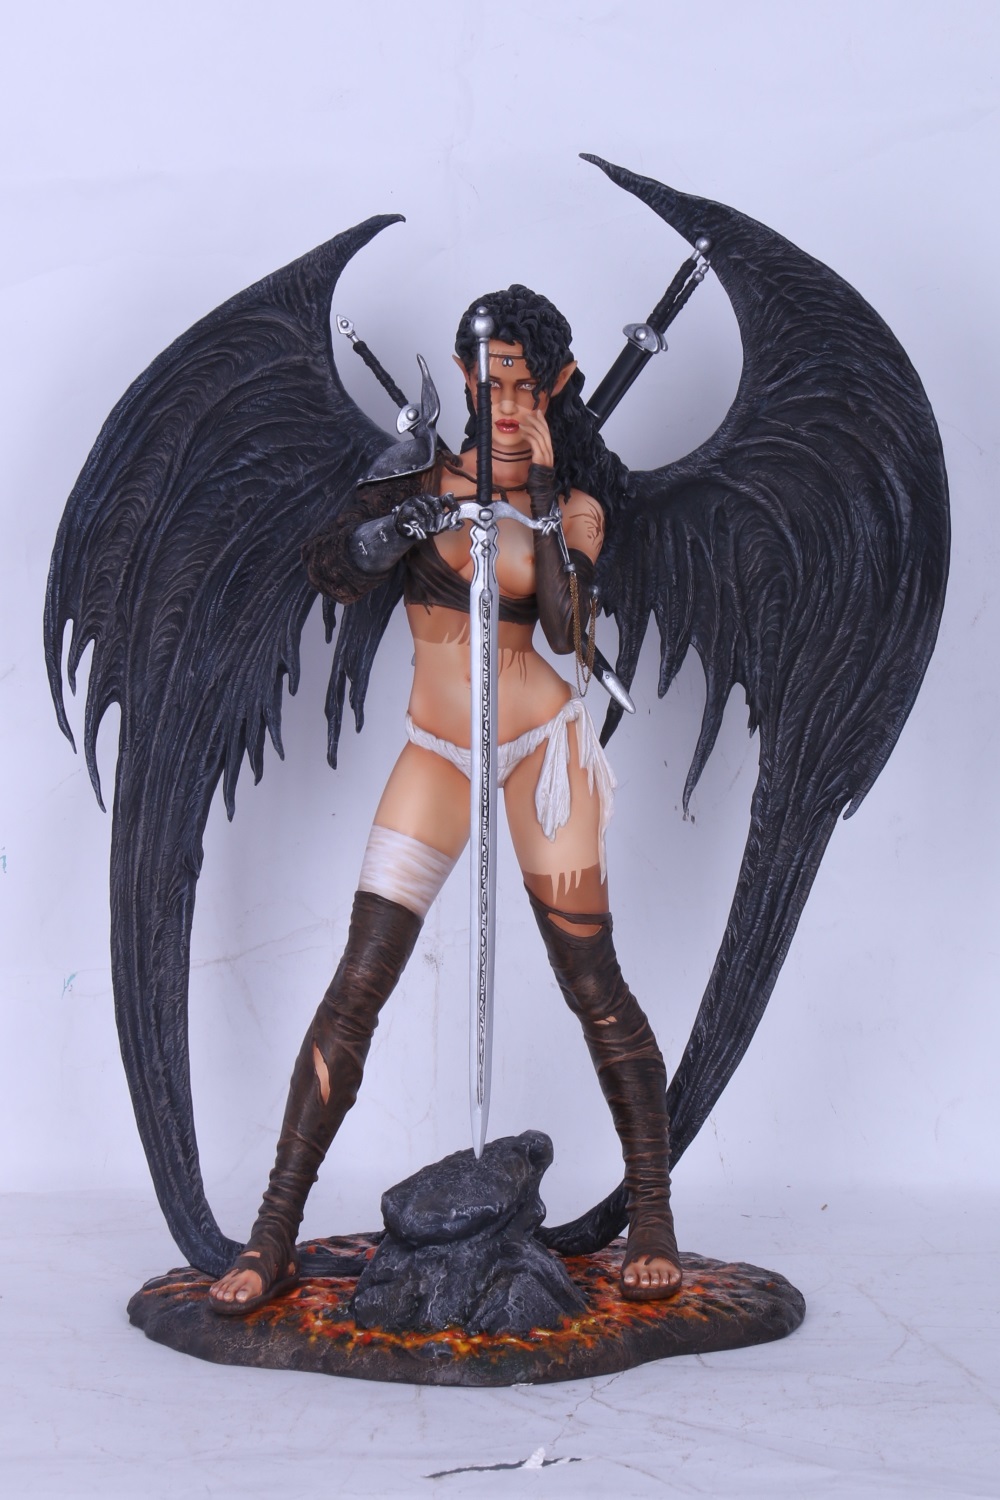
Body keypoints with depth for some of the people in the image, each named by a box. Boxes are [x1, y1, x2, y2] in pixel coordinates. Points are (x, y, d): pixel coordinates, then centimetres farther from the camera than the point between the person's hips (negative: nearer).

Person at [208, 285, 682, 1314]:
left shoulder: (575, 502, 0)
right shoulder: (421, 466, 1)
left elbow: (566, 629, -15)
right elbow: (328, 571, -8)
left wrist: (541, 495, -19)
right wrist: (387, 530, -27)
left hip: (541, 743, -1)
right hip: (434, 754, 1)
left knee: (592, 984, 0)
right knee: (357, 984, -5)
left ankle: (651, 1211, 16)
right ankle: (274, 1236, 0)